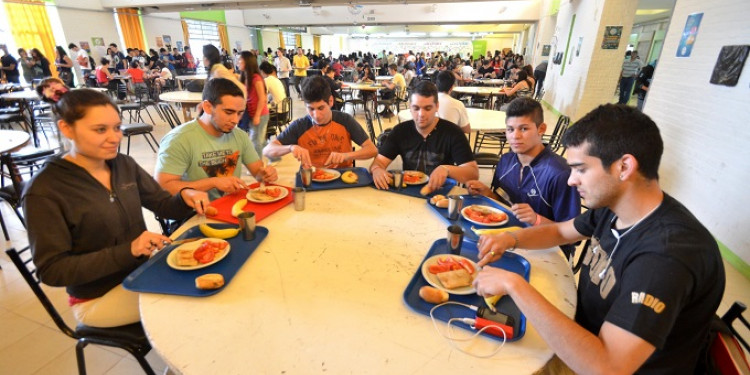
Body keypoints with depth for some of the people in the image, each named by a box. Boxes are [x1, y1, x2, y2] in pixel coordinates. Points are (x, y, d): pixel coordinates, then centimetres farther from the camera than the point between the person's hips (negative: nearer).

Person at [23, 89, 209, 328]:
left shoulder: (124, 164, -3)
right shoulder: (43, 191, -18)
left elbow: (164, 206, 5)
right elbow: (52, 270, -17)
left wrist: (185, 197, -19)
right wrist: (128, 250, -30)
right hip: (97, 297, -5)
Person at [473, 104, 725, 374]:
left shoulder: (668, 254, -33)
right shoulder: (611, 205, -9)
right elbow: (559, 231, 9)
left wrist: (514, 285, -36)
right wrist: (510, 239, -11)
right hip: (586, 342, 6)